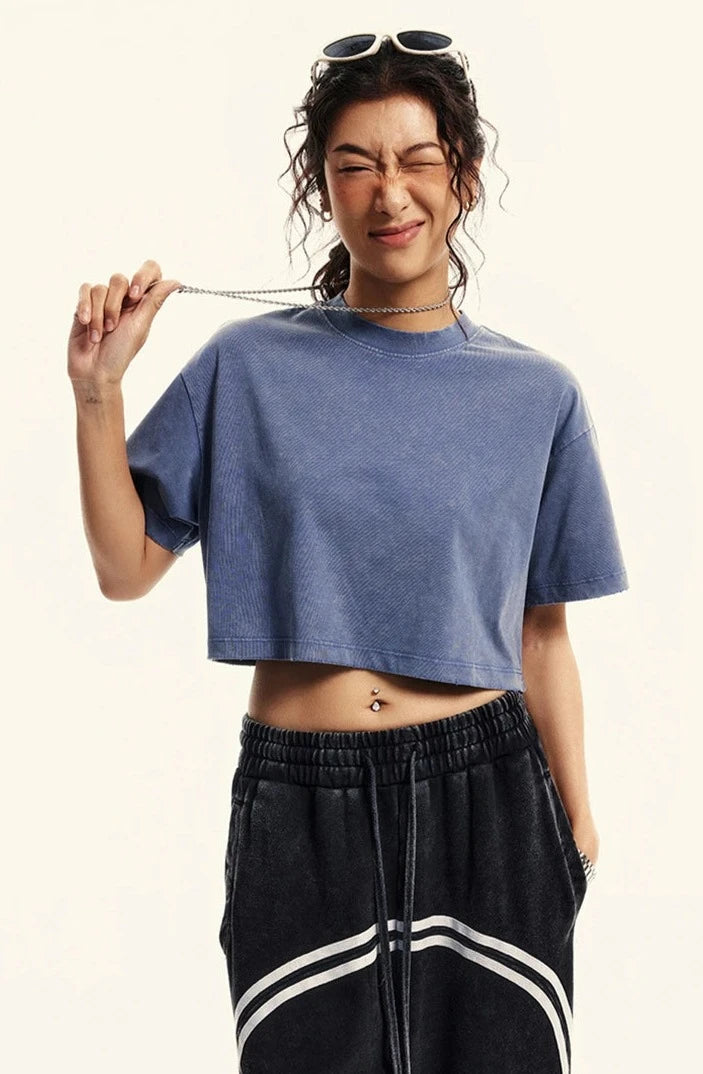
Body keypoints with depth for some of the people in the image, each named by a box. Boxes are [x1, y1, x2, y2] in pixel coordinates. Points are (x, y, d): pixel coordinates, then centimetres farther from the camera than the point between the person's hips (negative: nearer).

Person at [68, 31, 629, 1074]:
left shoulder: (537, 393, 4)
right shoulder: (249, 364, 1)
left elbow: (540, 633, 8)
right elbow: (126, 569, 3)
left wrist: (577, 821, 8)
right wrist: (98, 389, -8)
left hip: (484, 798, 1)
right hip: (297, 805, 0)